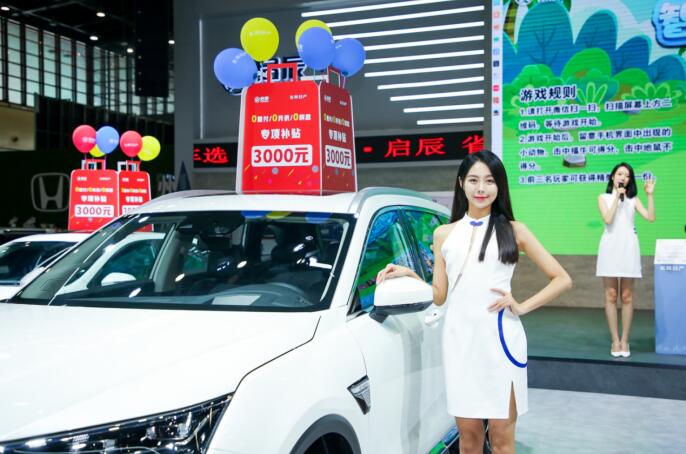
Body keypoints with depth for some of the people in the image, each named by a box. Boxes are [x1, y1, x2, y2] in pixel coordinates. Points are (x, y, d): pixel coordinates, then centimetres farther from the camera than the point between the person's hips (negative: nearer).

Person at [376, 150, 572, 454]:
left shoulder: (513, 231, 6)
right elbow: (439, 296, 11)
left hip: (500, 339, -2)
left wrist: (522, 307, -4)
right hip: (459, 340, 2)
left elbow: (562, 279, 7)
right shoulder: (444, 234, 12)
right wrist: (409, 274, -3)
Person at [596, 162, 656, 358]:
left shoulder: (633, 199, 13)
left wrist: (650, 195, -6)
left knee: (627, 297, 1)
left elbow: (650, 217, -1)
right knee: (611, 296, -2)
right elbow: (608, 219, -7)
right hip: (610, 246, -1)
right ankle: (615, 340, 4)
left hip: (628, 247, 1)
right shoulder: (603, 197, 10)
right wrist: (617, 197, -4)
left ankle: (624, 340, 7)